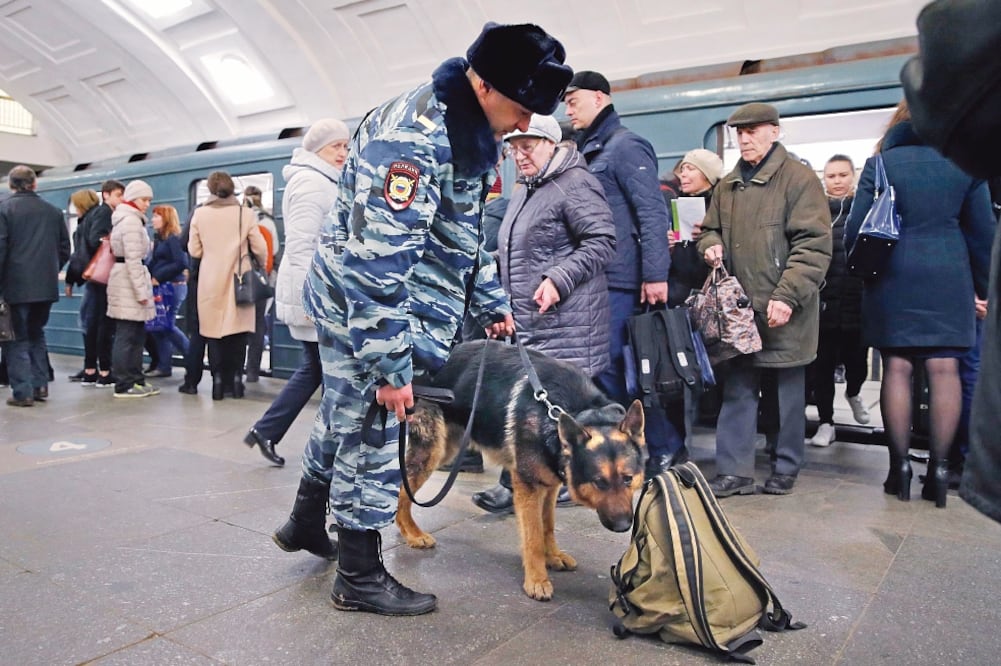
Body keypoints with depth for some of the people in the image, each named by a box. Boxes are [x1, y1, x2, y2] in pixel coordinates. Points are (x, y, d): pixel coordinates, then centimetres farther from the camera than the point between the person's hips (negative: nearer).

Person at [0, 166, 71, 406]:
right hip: (46, 285, 5)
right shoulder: (53, 210, 9)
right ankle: (39, 385, 15)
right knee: (36, 334, 17)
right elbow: (65, 248, 10)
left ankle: (23, 392, 0)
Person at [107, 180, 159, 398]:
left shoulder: (128, 219, 20)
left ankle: (135, 379, 17)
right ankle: (124, 385, -3)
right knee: (127, 335, -7)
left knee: (136, 334, 12)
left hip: (126, 279, 10)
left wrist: (143, 287, 20)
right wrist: (141, 290, -20)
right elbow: (133, 259, -18)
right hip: (128, 281, -10)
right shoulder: (131, 221, -12)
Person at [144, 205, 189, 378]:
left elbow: (181, 264, -20)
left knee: (166, 325, -6)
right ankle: (164, 366, 12)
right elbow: (154, 262, 14)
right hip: (161, 287, 9)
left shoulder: (174, 238, -10)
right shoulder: (159, 238, 16)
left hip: (173, 286, -9)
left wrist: (158, 277, -17)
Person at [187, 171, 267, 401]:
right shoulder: (245, 214, -3)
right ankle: (236, 380, 6)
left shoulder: (200, 213, -1)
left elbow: (194, 251, 3)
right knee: (238, 332, 8)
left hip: (211, 281, 0)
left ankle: (218, 381, 5)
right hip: (239, 281, 0)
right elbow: (260, 249, 0)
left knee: (214, 331, 7)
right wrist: (260, 266, 20)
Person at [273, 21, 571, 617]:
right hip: (366, 308, -10)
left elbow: (469, 232, 19)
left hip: (407, 309, 10)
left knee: (346, 419, 22)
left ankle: (306, 523, 43)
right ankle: (360, 577, 18)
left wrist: (492, 303, 19)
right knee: (371, 436, 1)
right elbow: (377, 261, -29)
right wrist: (390, 366, -27)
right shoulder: (412, 137, -25)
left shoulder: (465, 132, 8)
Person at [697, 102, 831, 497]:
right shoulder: (728, 185, 14)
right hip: (739, 306, 5)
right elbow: (710, 228, 26)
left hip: (784, 311, -5)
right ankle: (735, 470, 14)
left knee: (788, 390, 9)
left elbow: (813, 245, -12)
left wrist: (787, 295, -20)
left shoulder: (798, 178, -6)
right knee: (738, 389, 7)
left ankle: (786, 468, 24)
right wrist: (710, 245, 2)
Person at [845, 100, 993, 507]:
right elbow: (982, 231, 8)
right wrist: (982, 286, 15)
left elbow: (855, 229, -2)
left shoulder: (880, 163, 1)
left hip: (894, 278, -1)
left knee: (897, 368, 2)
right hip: (950, 278, 1)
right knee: (944, 369, 2)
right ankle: (939, 468, 4)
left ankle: (900, 466, 5)